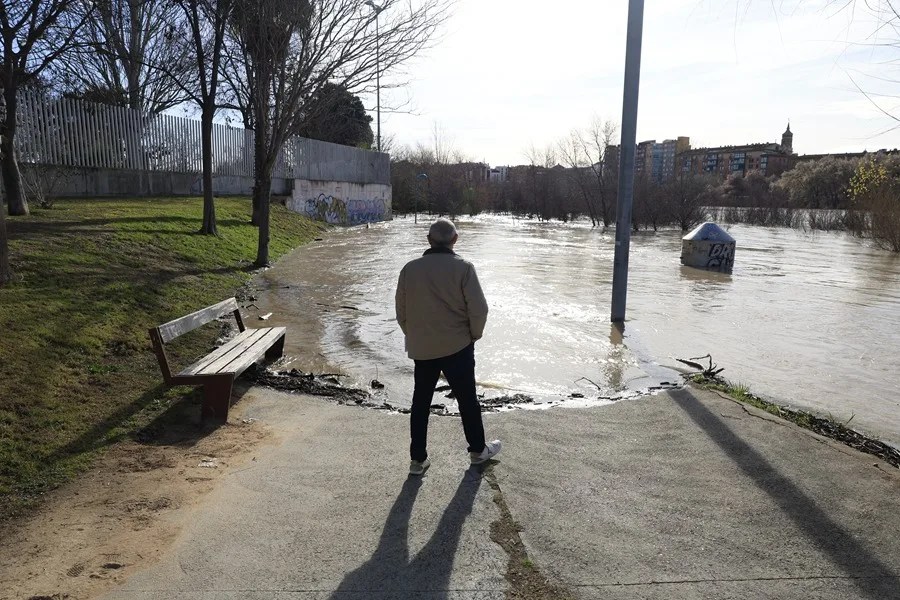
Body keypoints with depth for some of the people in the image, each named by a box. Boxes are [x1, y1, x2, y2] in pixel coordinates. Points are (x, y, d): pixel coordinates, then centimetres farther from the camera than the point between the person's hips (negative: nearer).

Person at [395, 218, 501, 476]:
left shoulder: (410, 268, -3)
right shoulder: (463, 268, -13)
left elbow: (401, 311, 3)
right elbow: (479, 309, -13)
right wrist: (473, 336, 4)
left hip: (421, 348, 3)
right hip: (457, 346, -2)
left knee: (420, 401, 14)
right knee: (467, 399, 14)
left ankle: (418, 458, 19)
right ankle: (478, 450, 30)